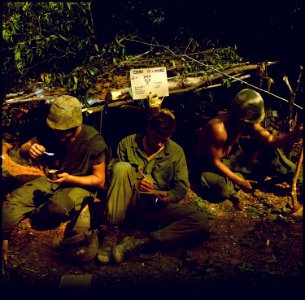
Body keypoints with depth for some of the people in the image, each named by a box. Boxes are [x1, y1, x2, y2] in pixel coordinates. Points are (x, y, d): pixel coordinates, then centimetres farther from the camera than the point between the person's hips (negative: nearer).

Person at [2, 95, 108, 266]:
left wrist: (69, 178, -30)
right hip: (54, 178, 5)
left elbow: (99, 179, -14)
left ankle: (35, 220, -3)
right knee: (15, 199, -19)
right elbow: (22, 150, 0)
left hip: (80, 183, -4)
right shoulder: (50, 131, -11)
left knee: (58, 205, -36)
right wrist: (30, 149, -26)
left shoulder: (94, 141, -23)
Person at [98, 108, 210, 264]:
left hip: (156, 207, 1)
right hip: (128, 204, -1)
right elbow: (111, 173, 4)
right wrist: (134, 184, -15)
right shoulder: (127, 143, 6)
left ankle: (136, 245, -34)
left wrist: (168, 198, -16)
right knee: (122, 167, -27)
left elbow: (182, 186, 7)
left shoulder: (176, 152, 9)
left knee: (201, 222, -25)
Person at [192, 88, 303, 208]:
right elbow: (215, 162, -28)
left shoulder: (248, 122, -10)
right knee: (223, 189, -40)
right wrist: (240, 182, -25)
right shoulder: (218, 128, -34)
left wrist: (295, 134, -32)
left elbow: (270, 140, -14)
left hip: (230, 157, 7)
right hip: (208, 165, -7)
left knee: (268, 151, -5)